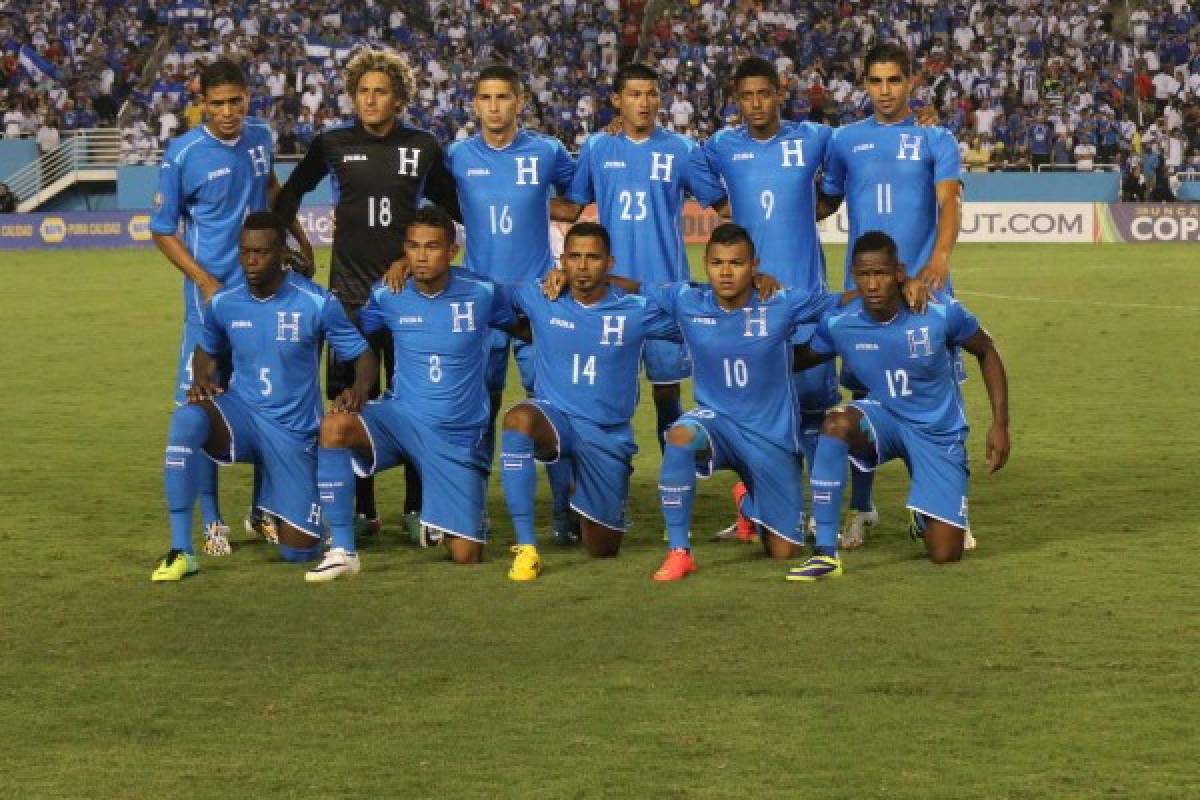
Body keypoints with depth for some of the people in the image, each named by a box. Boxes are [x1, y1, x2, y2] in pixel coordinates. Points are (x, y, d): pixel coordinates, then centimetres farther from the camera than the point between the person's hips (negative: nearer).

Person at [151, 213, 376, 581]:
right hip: (242, 416, 1)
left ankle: (274, 509, 36)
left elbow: (364, 355, -6)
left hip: (293, 432, -1)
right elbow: (205, 350, 17)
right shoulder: (223, 304, -3)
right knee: (186, 419, -35)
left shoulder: (316, 303, -14)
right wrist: (201, 380, -6)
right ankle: (180, 551, -31)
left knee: (299, 551, -5)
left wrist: (359, 389, -29)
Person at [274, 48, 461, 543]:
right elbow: (290, 195, 16)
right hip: (351, 292, 0)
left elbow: (452, 203, 19)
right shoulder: (333, 145, 3)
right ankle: (362, 511, 11)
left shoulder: (423, 147, 5)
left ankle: (417, 508, 11)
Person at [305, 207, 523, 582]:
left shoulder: (483, 293, -8)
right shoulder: (387, 296, -4)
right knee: (334, 425, -33)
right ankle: (342, 552, -26)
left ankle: (450, 520, 35)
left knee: (466, 556, -6)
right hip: (400, 416, 1)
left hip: (458, 436, -1)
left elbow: (521, 327, 11)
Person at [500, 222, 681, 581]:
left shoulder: (637, 311, -6)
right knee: (518, 418, -39)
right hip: (555, 417, -1)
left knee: (603, 550, 6)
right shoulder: (539, 299, -4)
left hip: (608, 434, 1)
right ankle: (525, 548, -35)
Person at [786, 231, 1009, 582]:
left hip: (938, 432, -1)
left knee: (945, 554, -6)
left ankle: (924, 517, 35)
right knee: (837, 422, -37)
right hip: (883, 417, 1)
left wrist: (1000, 424, -6)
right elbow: (797, 360, 2)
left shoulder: (942, 312, -21)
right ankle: (826, 554, -32)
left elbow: (987, 353, -4)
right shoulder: (838, 324, -16)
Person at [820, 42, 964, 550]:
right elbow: (827, 200, 16)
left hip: (923, 286, -2)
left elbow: (948, 200, -10)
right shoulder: (846, 141, 10)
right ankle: (861, 509, 12)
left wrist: (941, 254, -28)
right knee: (865, 394, 4)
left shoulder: (936, 140, 3)